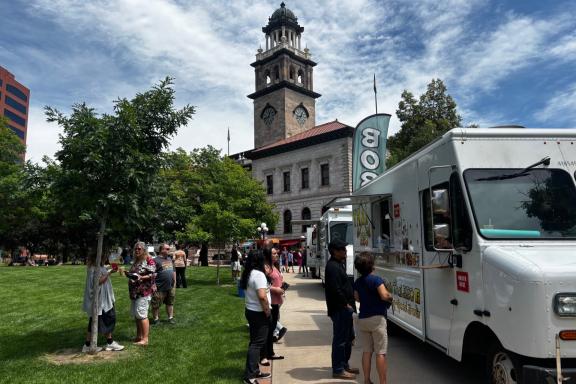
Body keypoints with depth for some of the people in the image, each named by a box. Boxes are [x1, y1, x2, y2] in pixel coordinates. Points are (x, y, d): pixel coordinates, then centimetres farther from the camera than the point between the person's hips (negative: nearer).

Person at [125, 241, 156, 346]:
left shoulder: (149, 260, -8)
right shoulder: (136, 261, 17)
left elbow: (153, 275, -13)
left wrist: (142, 277, -25)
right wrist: (129, 274, 7)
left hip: (144, 291, -9)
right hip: (135, 291, 9)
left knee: (141, 314, -9)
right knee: (135, 314, 13)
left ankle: (145, 339, -4)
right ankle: (138, 336, 24)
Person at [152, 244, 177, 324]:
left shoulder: (170, 259, 13)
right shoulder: (156, 260, -11)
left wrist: (174, 282, 16)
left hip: (171, 287, 7)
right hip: (160, 288, -7)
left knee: (170, 303, 14)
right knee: (156, 305, 3)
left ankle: (170, 318, 24)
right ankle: (156, 319, 17)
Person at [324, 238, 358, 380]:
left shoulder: (338, 264, 16)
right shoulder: (333, 267, -18)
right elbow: (335, 289, -24)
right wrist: (346, 304, -16)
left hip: (344, 309, 11)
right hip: (340, 309, -11)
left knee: (348, 337, 19)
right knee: (340, 339, -2)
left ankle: (344, 365, 31)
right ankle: (338, 370, 7)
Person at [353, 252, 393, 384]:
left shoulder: (357, 282, 7)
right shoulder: (376, 279, -14)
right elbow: (384, 296, -22)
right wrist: (391, 296, -2)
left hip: (362, 319, 6)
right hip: (377, 319, -6)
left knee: (366, 351, 12)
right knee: (380, 352, 1)